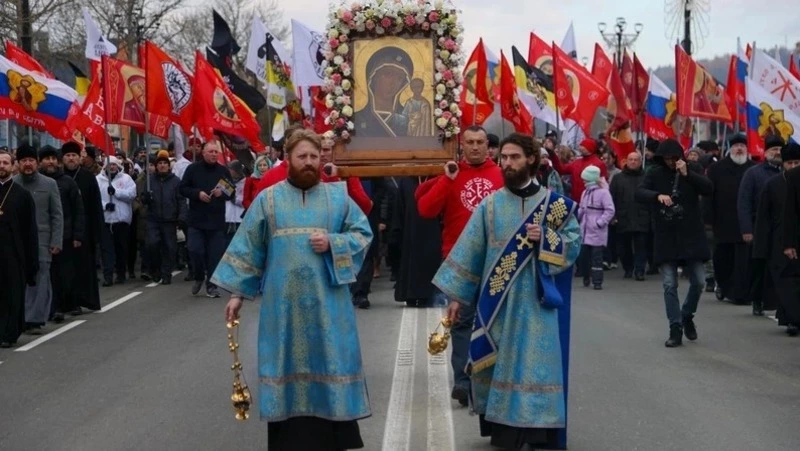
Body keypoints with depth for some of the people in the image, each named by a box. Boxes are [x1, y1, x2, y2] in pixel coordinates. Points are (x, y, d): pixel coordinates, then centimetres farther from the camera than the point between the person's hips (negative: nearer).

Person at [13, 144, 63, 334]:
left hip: (42, 240, 0)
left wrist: (56, 242, -3)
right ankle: (20, 318, 9)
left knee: (40, 279, -2)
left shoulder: (49, 184, 5)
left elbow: (57, 216, 5)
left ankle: (35, 319, 1)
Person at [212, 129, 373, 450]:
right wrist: (237, 292, 1)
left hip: (327, 302, 0)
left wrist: (333, 243, -12)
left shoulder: (338, 197, 6)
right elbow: (248, 248, 4)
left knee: (329, 364, 3)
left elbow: (363, 235, 6)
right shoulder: (268, 200, 4)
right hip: (284, 303, 0)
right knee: (289, 366, 4)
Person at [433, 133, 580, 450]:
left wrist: (546, 238, -16)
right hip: (497, 299, 2)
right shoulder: (490, 205, 4)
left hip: (536, 300, -2)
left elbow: (575, 242, 2)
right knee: (499, 363, 6)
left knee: (536, 363, -3)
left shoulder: (553, 204, 1)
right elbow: (470, 251, 4)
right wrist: (457, 295, 2)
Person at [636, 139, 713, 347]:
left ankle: (687, 316, 28)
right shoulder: (654, 173, 1)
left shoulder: (693, 169, 1)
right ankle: (675, 329, 4)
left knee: (698, 281, 2)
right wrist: (658, 196, -30)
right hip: (665, 238, 0)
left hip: (691, 236, 0)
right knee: (669, 285, -1)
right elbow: (639, 193, -12)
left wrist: (687, 174, -22)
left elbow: (709, 189, -11)